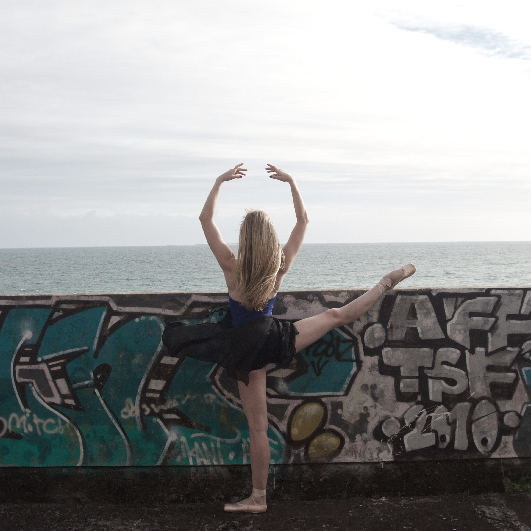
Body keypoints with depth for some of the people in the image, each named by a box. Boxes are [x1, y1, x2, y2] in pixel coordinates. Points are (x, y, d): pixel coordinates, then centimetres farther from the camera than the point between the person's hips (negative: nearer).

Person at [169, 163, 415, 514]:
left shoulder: (232, 268, -13)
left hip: (247, 350, -2)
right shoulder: (281, 265, -6)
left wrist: (220, 182, -3)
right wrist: (291, 182, 8)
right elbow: (303, 220, 6)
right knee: (337, 315, 20)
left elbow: (206, 219, -6)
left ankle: (258, 498, 15)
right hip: (276, 337, 2)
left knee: (258, 427, 4)